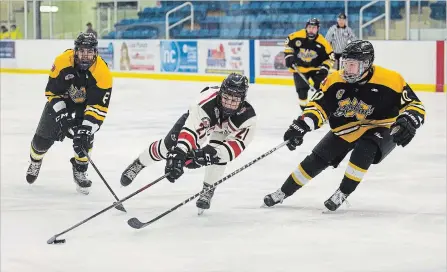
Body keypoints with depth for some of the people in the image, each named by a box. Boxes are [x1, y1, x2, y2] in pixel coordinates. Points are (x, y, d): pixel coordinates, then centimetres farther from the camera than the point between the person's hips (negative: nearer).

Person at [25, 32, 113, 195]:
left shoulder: (102, 73, -31)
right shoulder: (62, 62, -28)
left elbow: (98, 106, -29)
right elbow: (51, 91, -17)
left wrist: (86, 129, -37)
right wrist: (61, 114, -26)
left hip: (85, 106, -1)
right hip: (60, 102, 1)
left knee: (84, 137, -24)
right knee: (43, 138, 2)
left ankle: (80, 171, 3)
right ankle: (35, 160, 37)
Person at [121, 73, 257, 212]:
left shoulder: (247, 116, -39)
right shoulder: (208, 100, -46)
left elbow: (236, 145, -41)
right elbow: (191, 129, -51)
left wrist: (211, 153, -56)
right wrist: (178, 154, -63)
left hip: (223, 128, 1)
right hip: (199, 117, 0)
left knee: (218, 153, -25)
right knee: (169, 145, -4)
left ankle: (208, 190, 0)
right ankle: (138, 164, 25)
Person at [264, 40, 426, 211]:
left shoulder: (390, 80, -26)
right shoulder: (336, 81, -15)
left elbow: (415, 106, -21)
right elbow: (318, 106, -10)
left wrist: (407, 123, -41)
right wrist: (301, 126, -26)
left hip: (380, 128, -4)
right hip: (346, 129, 4)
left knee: (364, 150, -34)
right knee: (317, 159, 2)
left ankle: (343, 193, -16)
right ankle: (283, 192, 19)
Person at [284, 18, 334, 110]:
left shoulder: (322, 42, -18)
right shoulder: (297, 36, -18)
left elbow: (329, 56, -8)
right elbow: (288, 43, 2)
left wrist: (324, 67, -20)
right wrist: (289, 56, -6)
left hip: (315, 68, 0)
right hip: (299, 68, 0)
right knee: (302, 90, -2)